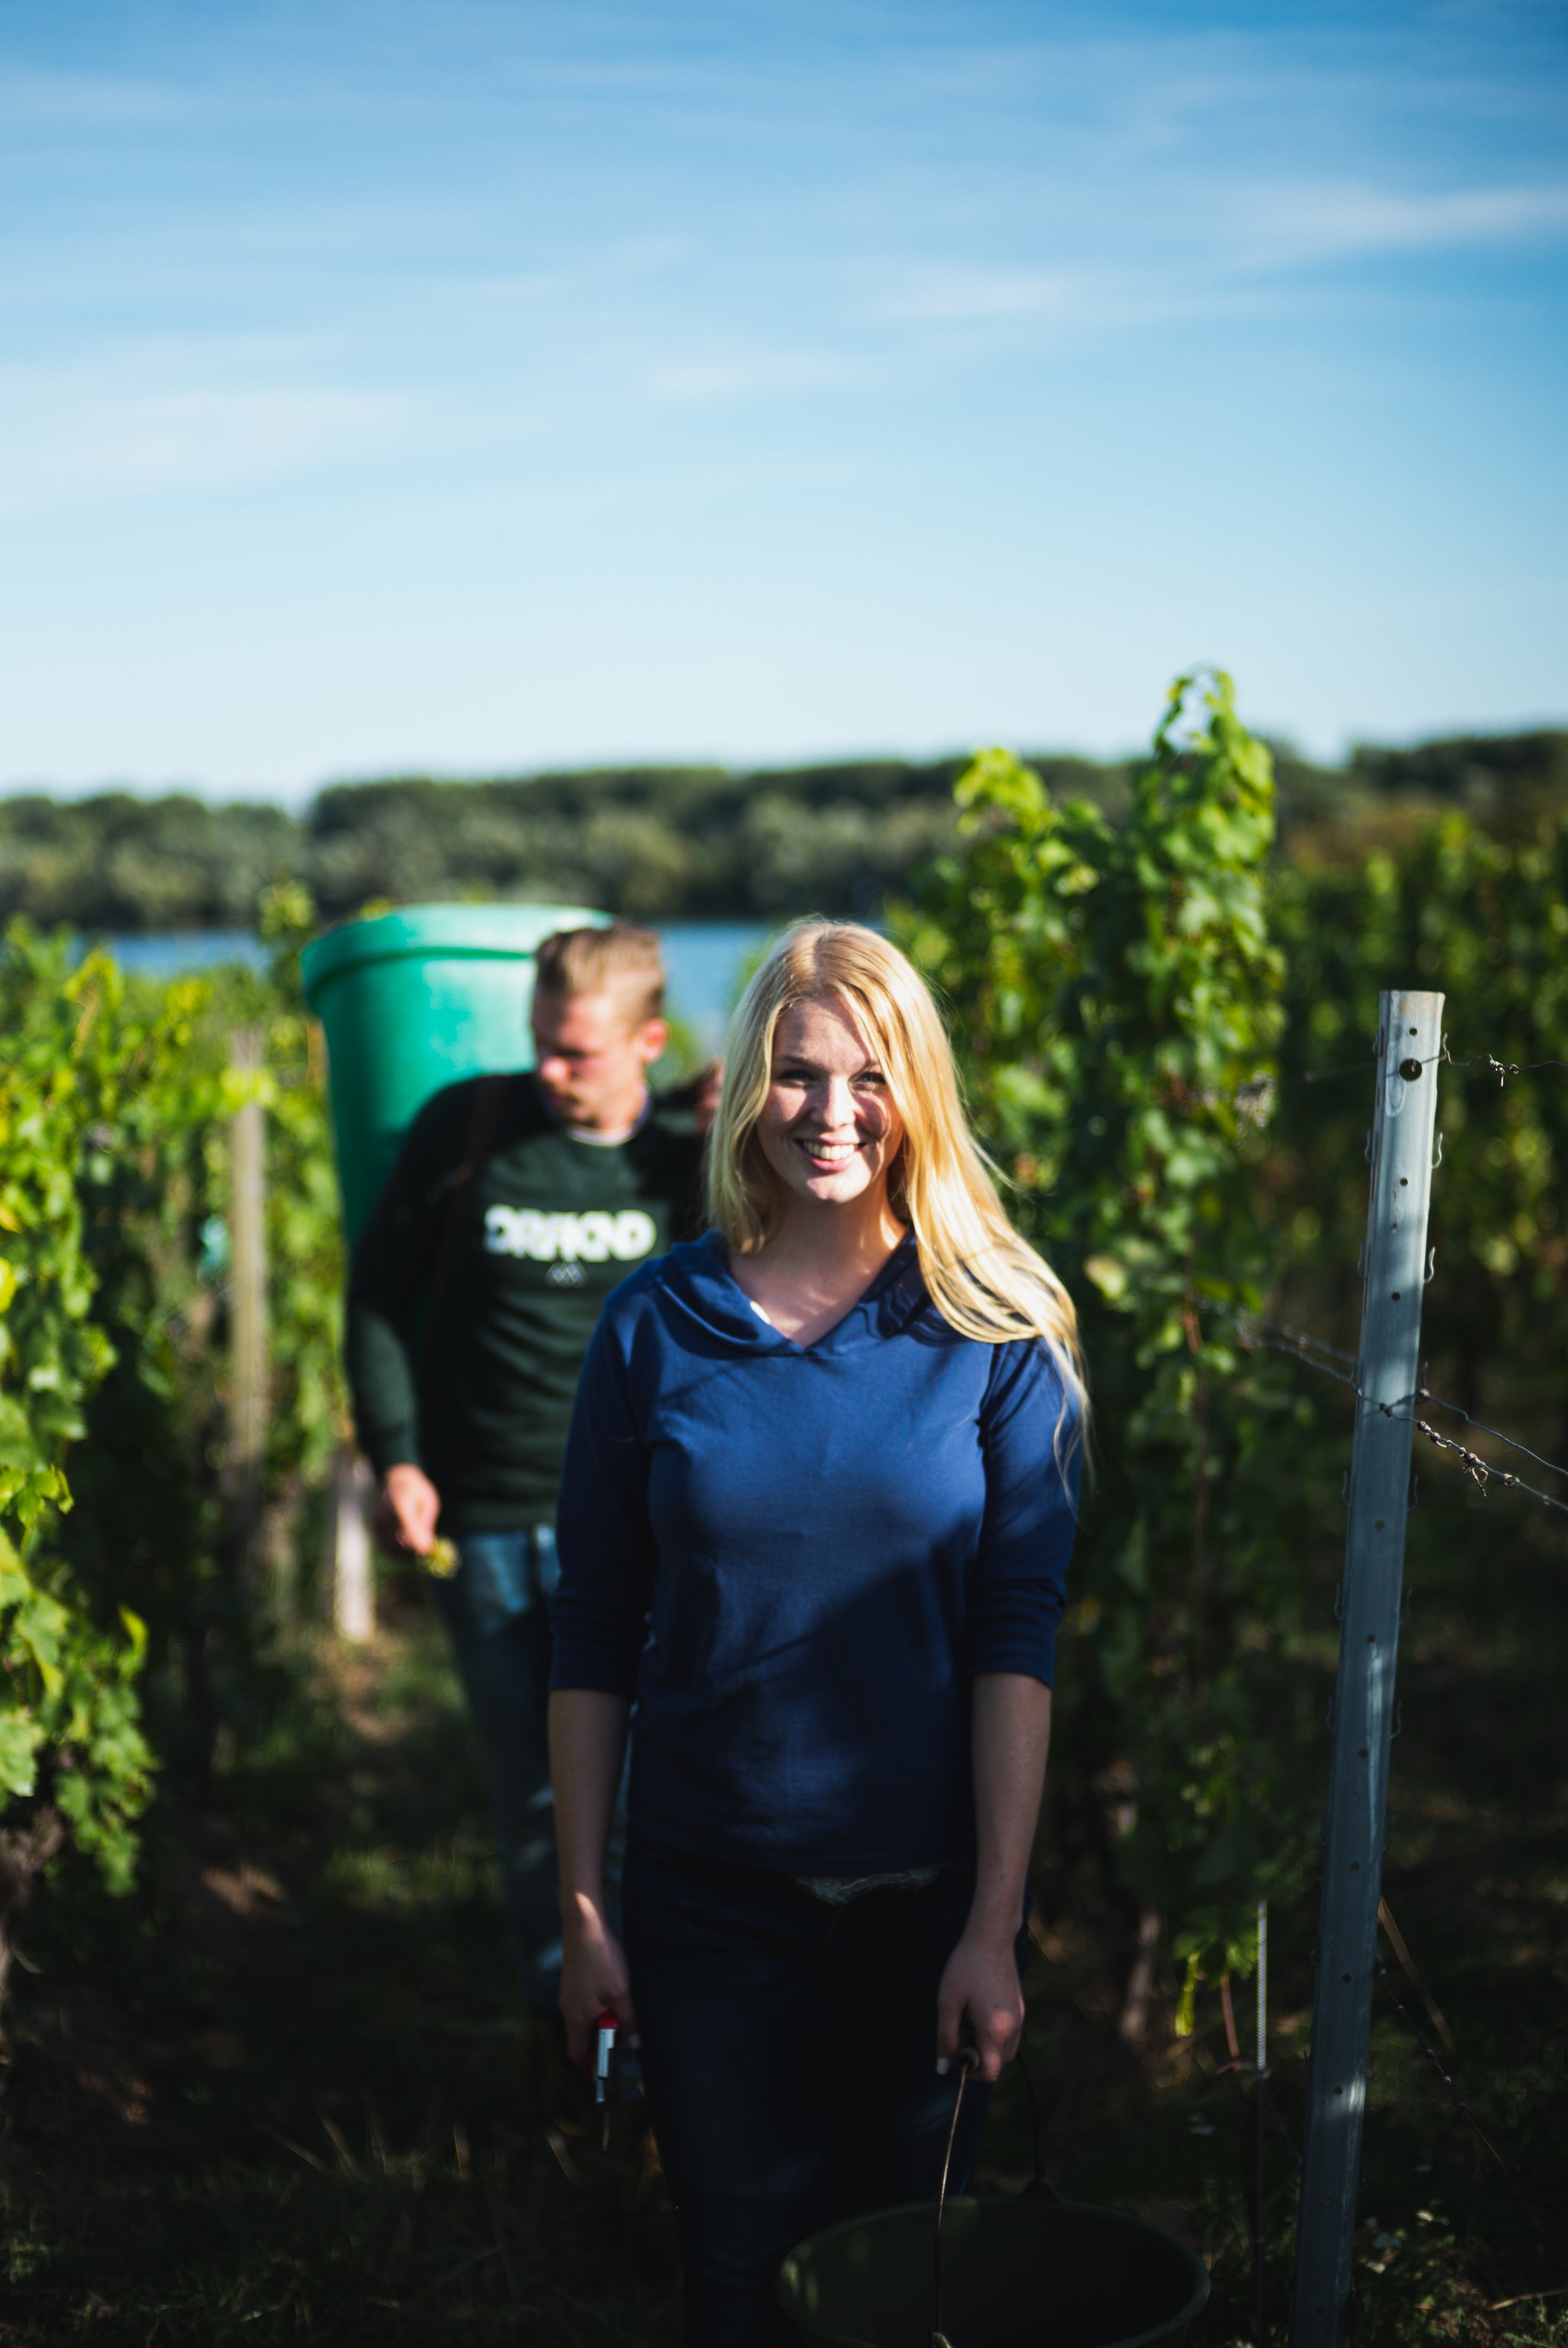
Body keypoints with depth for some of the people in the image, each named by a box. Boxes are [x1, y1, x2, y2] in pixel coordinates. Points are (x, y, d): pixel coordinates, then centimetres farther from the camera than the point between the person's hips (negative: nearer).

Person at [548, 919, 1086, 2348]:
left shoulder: (996, 1330, -4)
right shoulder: (658, 1327, -2)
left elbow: (1018, 1636, -8)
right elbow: (595, 1639, 2)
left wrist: (996, 1924, -13)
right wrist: (581, 1911, 1)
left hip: (928, 1892, 0)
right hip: (712, 1893, 0)